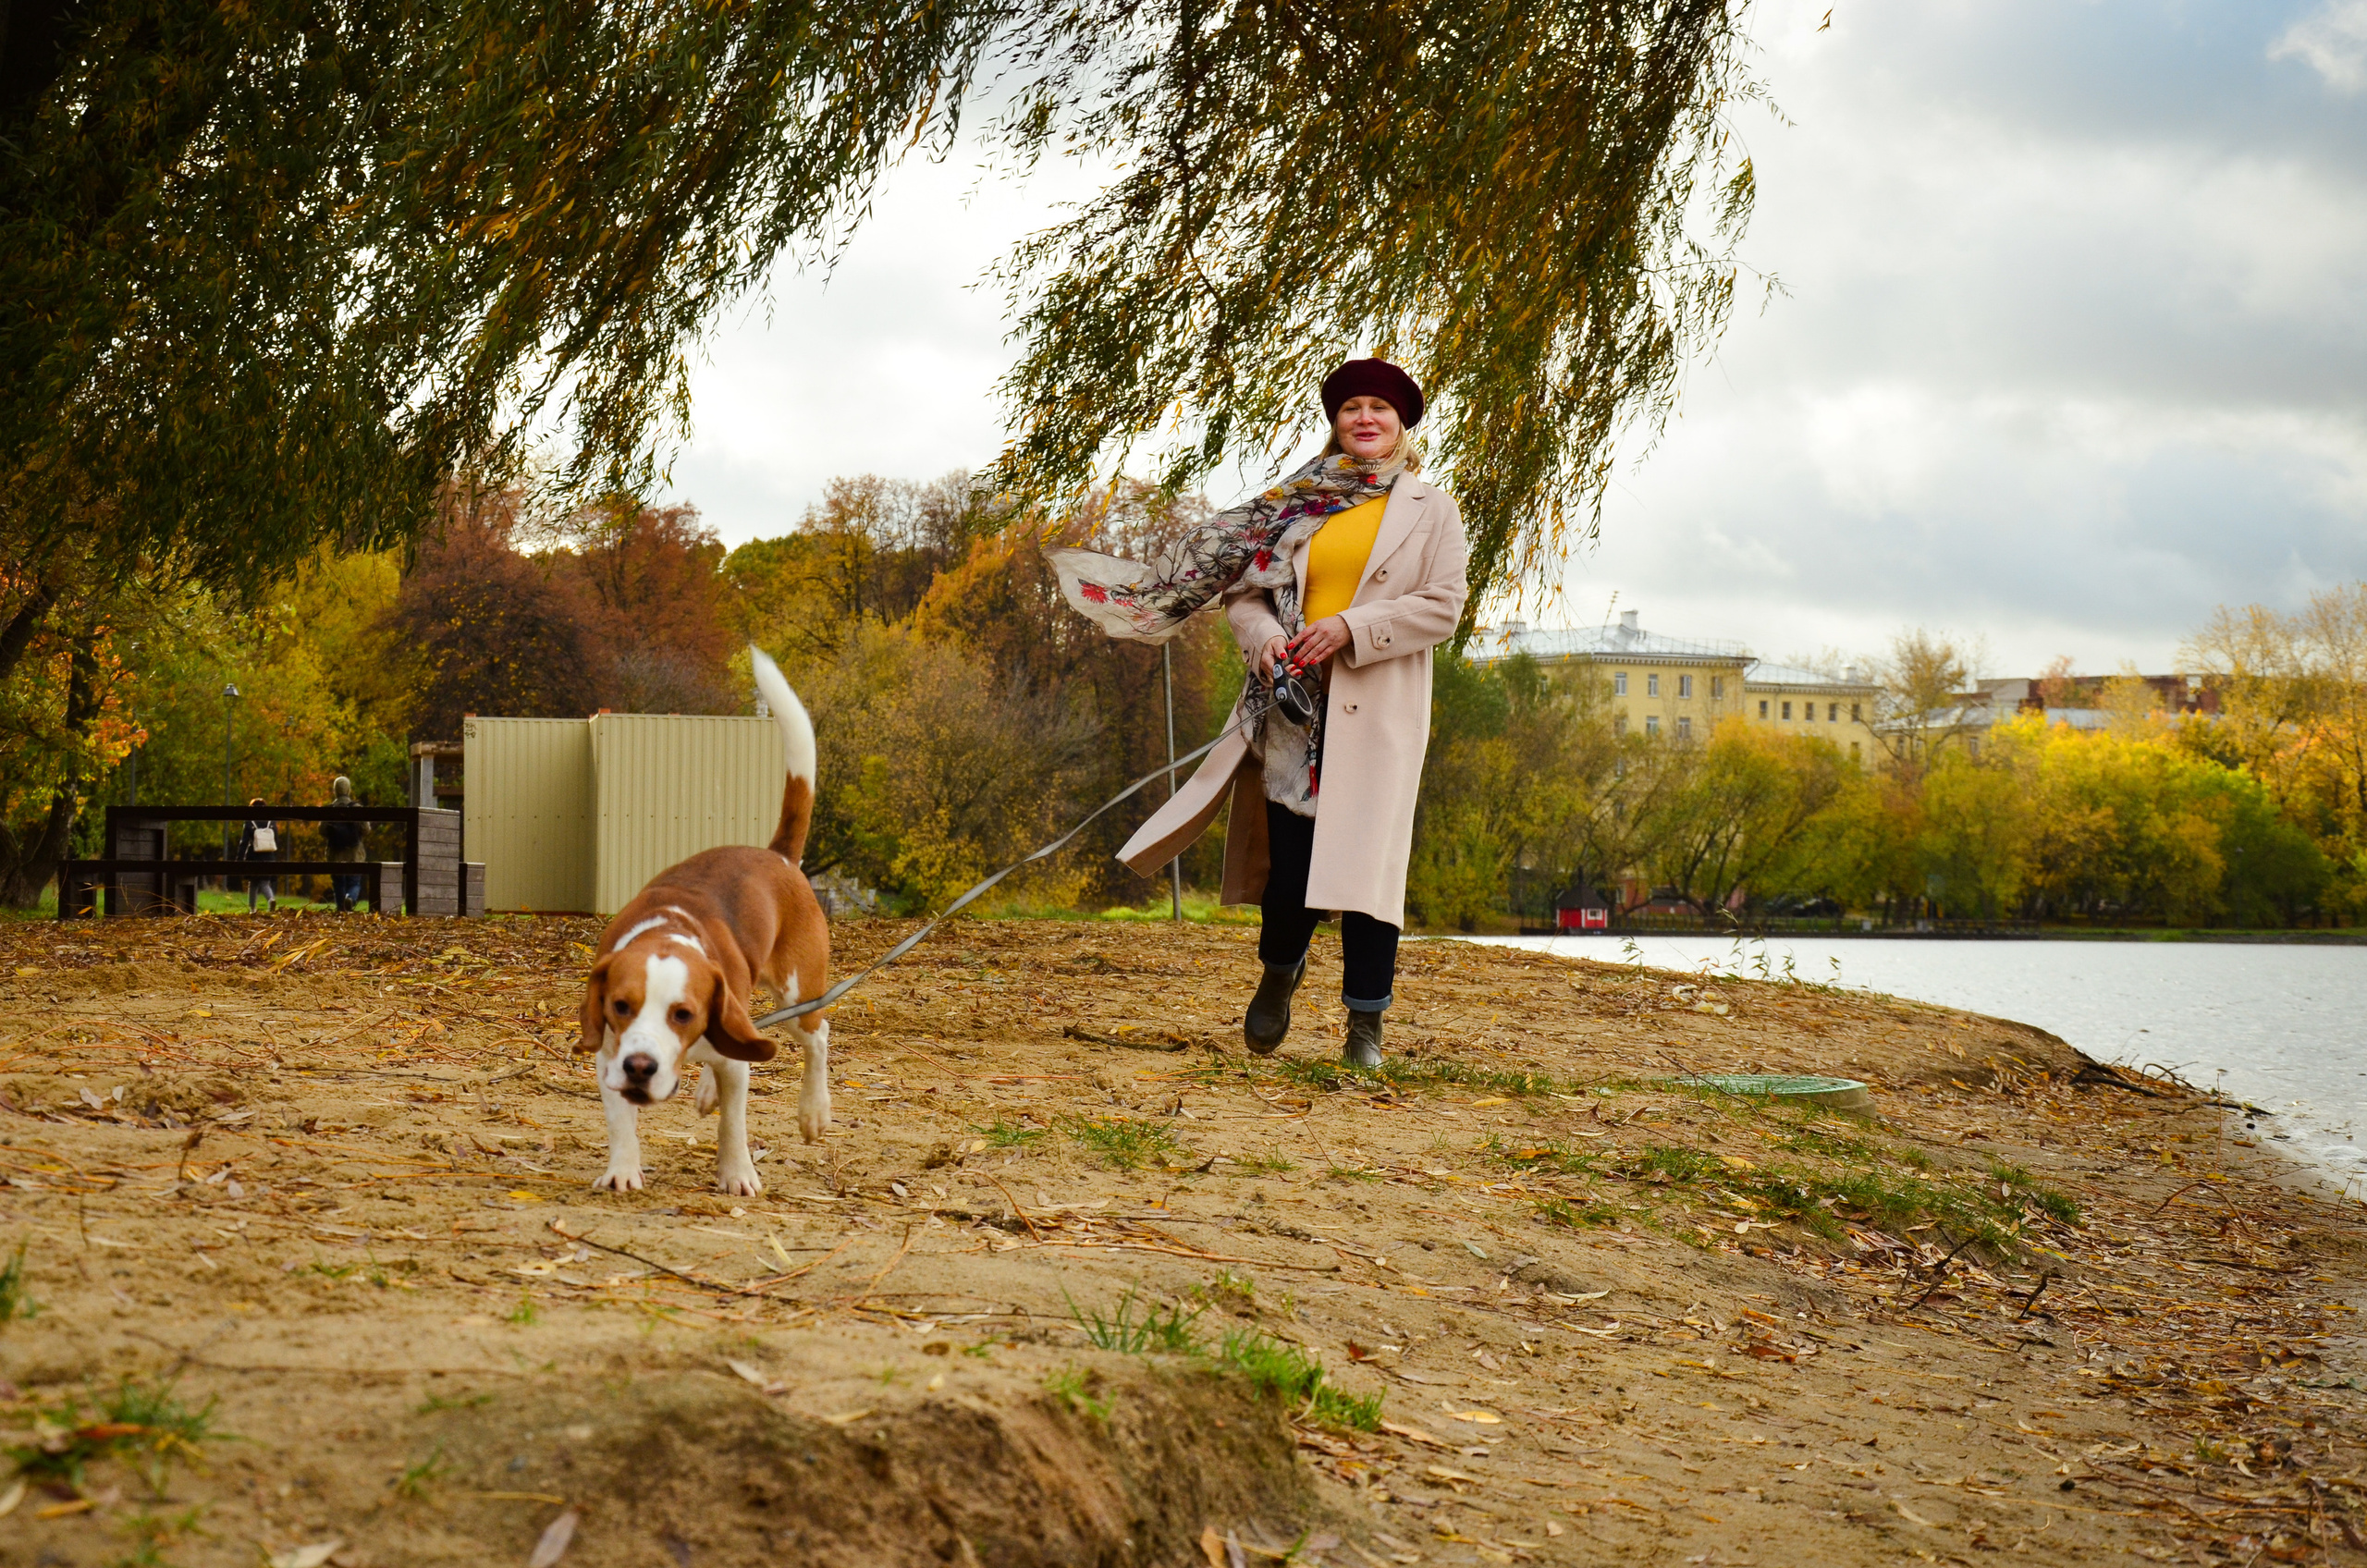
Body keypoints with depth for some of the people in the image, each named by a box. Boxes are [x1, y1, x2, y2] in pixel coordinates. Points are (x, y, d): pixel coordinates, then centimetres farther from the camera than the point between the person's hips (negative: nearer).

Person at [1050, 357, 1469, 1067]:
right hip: (1295, 705, 2)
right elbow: (1243, 588, 11)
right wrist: (1264, 638, -11)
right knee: (1288, 855, -1)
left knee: (1365, 856, -8)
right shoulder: (1299, 503, 12)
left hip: (1377, 712, -2)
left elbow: (1443, 604, -3)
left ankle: (1366, 1022, 1)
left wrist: (1351, 627, -13)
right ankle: (1280, 970, 30)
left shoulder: (1430, 510, 7)